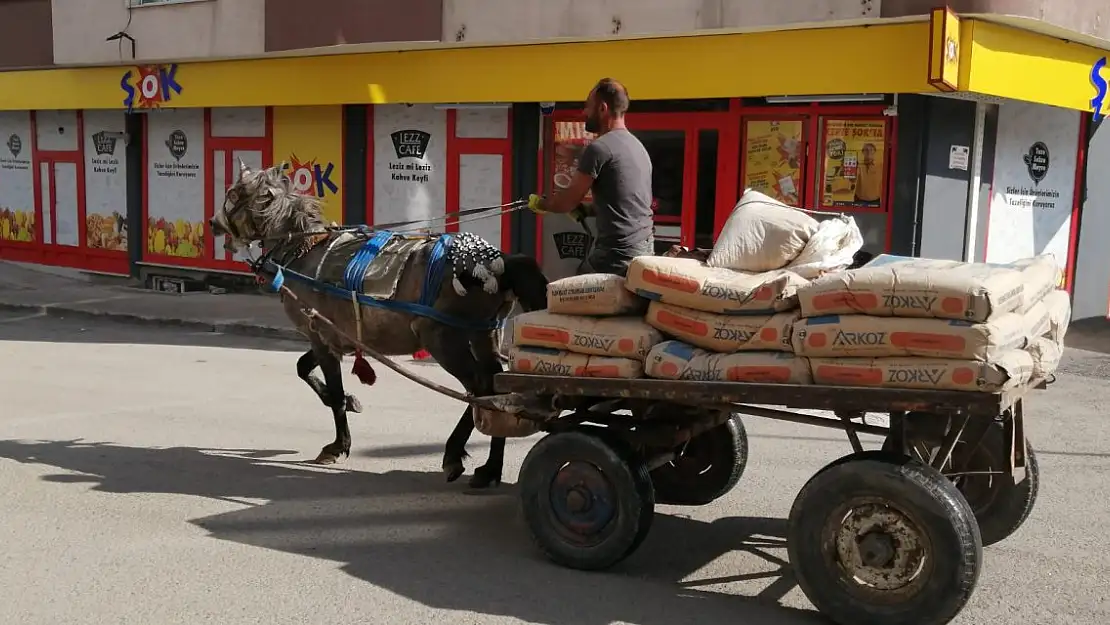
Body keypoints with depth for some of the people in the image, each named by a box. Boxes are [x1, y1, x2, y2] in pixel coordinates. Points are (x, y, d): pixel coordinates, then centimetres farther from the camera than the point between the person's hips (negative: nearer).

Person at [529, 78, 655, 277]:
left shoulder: (599, 148, -11)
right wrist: (588, 210, 21)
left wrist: (540, 203, 12)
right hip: (645, 247, 9)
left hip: (619, 253, -9)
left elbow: (568, 201, -6)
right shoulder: (637, 146, 17)